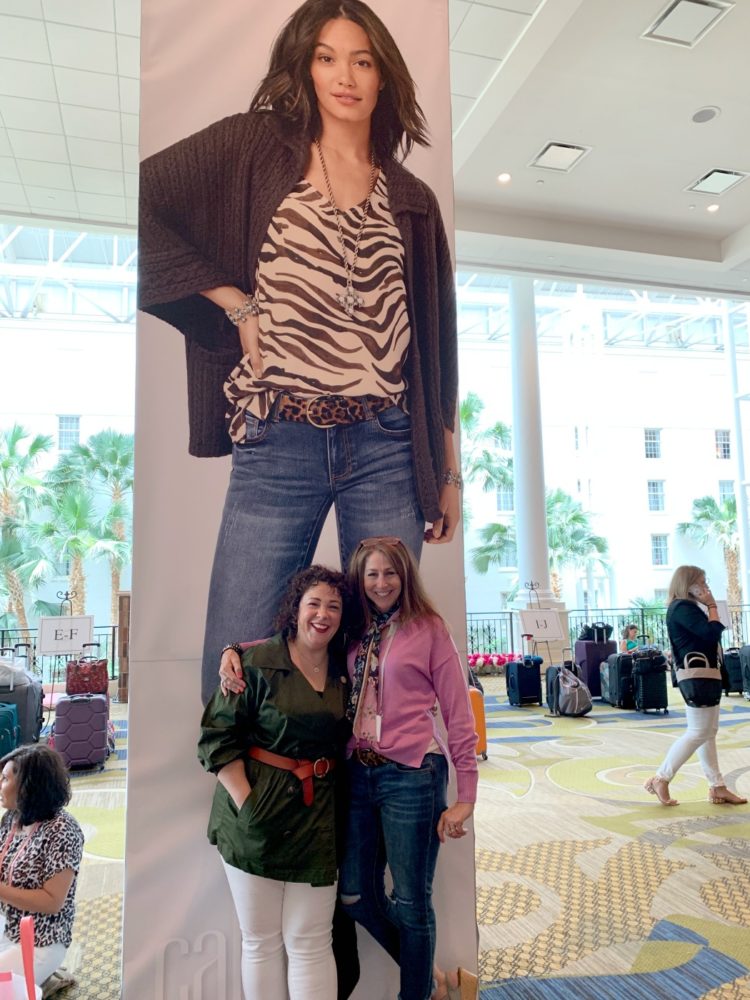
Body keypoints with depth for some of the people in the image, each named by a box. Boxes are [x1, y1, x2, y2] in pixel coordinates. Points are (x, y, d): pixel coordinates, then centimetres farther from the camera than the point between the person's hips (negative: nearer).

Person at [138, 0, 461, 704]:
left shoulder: (412, 201, 15)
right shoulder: (256, 147, 8)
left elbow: (435, 339, 15)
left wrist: (448, 471, 13)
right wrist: (233, 301, -5)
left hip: (387, 447, 2)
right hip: (276, 446, -2)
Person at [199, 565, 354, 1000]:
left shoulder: (344, 673, 5)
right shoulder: (257, 662, -10)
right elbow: (217, 736, -9)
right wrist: (245, 801, -15)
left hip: (317, 815, 3)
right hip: (257, 814, -3)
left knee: (309, 942, 7)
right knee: (261, 941, 11)